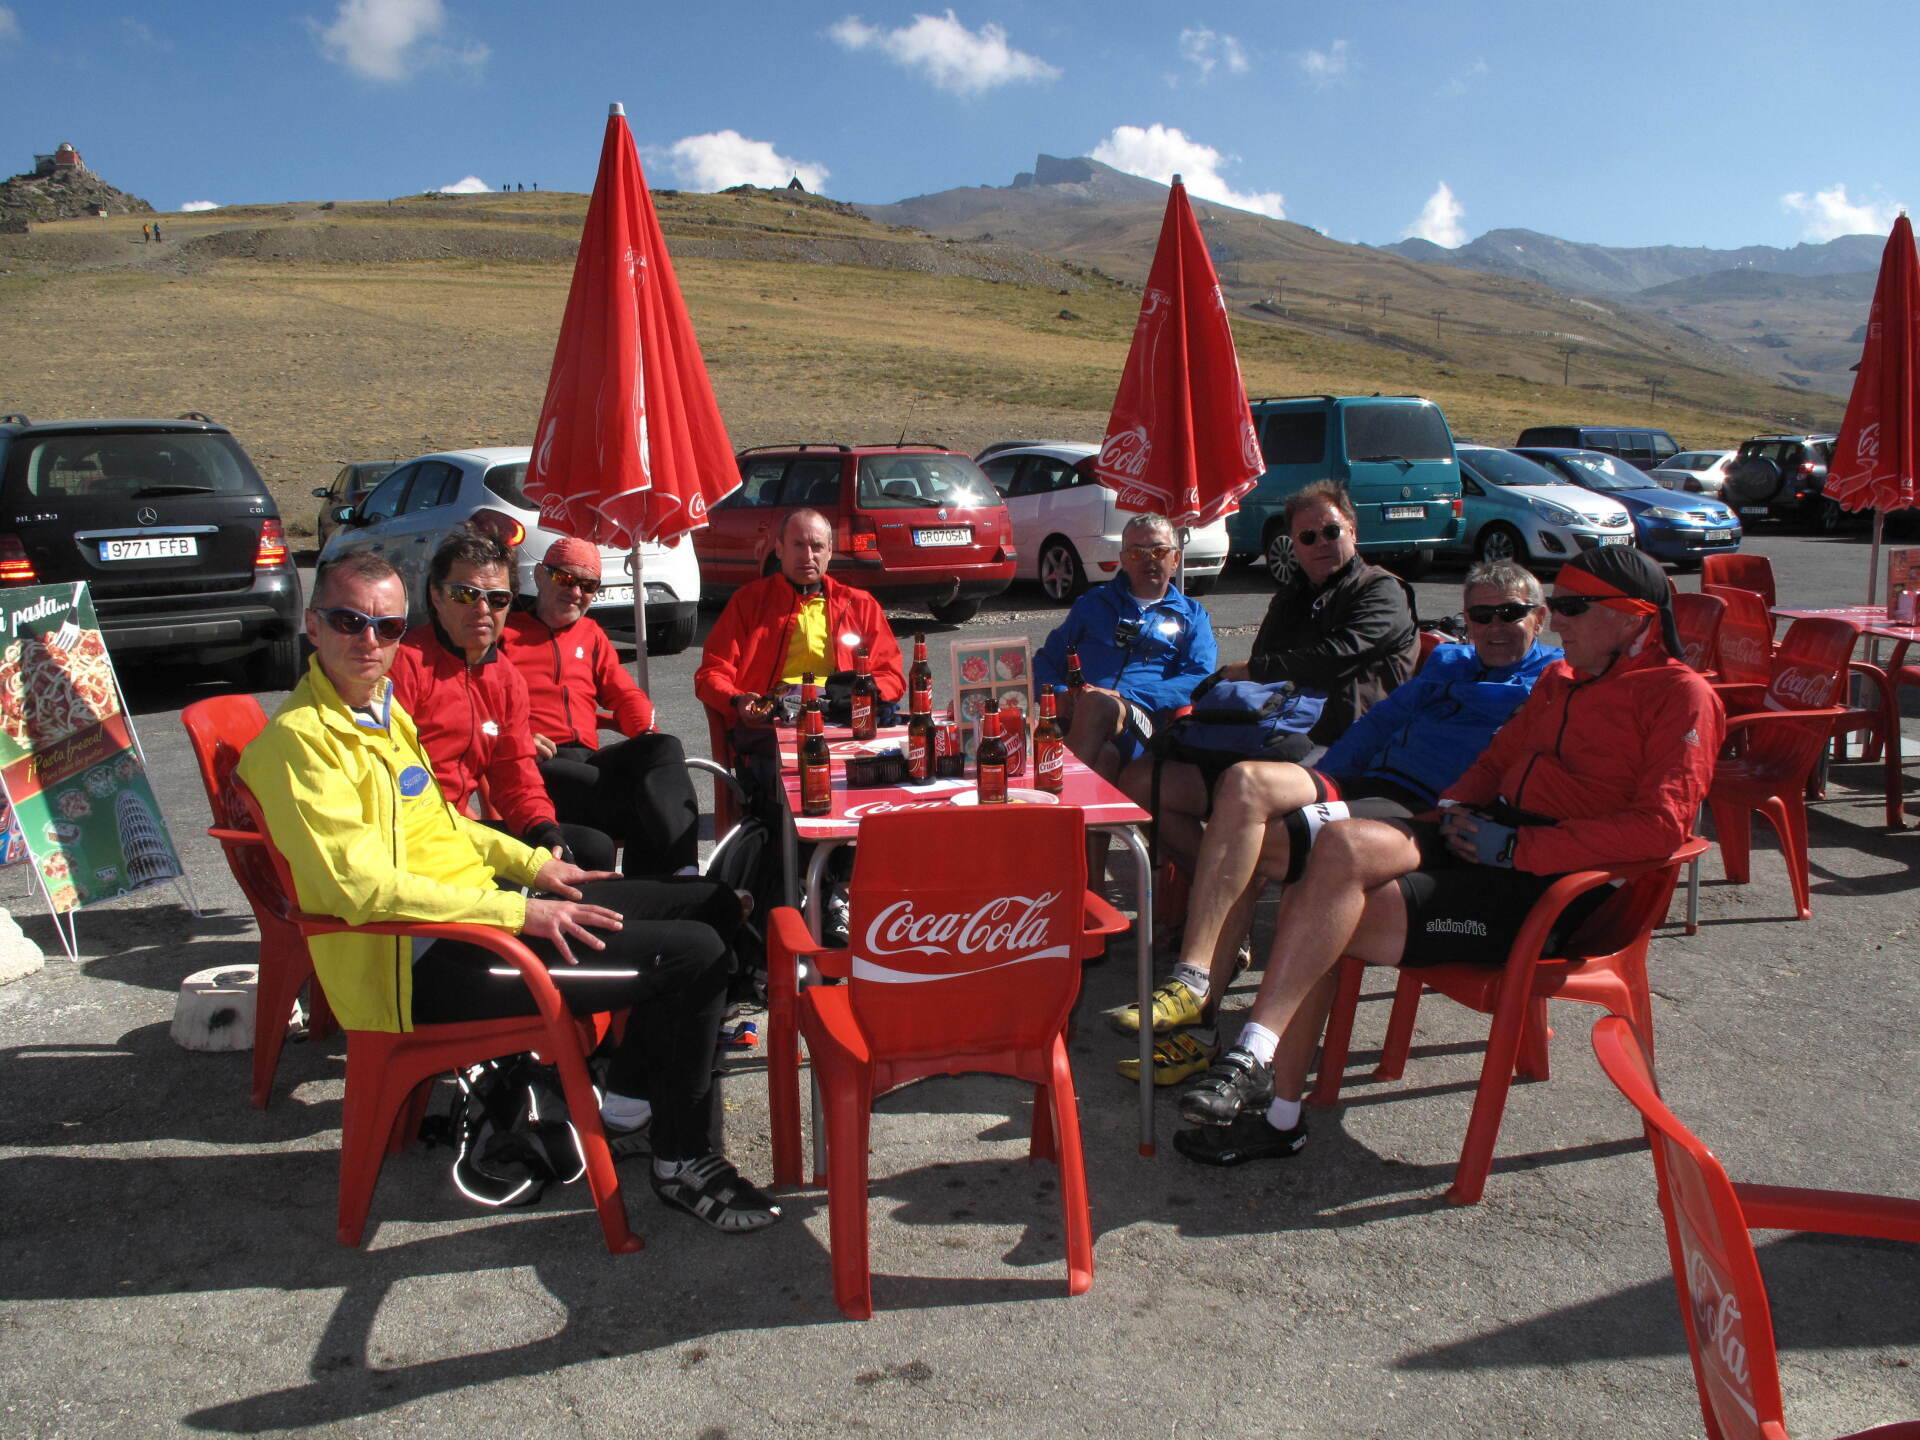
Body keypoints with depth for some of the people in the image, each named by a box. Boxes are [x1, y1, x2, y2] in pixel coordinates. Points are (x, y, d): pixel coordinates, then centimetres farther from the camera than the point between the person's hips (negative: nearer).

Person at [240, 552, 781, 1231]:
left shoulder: (384, 706, 13)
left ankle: (629, 1088, 24)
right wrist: (519, 912, -25)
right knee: (696, 954, -18)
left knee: (710, 904, 12)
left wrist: (531, 863, 11)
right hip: (425, 967, -10)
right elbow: (364, 886, -24)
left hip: (479, 906, 10)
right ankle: (684, 1161, -1)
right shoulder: (298, 739, -16)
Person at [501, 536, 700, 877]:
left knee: (665, 747, -27)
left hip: (588, 759, 5)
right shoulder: (505, 630, 12)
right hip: (537, 766, -5)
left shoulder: (592, 635, 30)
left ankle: (681, 871, -42)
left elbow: (624, 693, 24)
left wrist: (648, 734, 3)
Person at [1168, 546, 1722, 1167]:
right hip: (1487, 835, 7)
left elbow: (1659, 826, -15)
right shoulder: (1561, 679, 23)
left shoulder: (1680, 694, -2)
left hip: (1551, 887, -7)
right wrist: (1456, 808, 6)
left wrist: (1518, 846, -17)